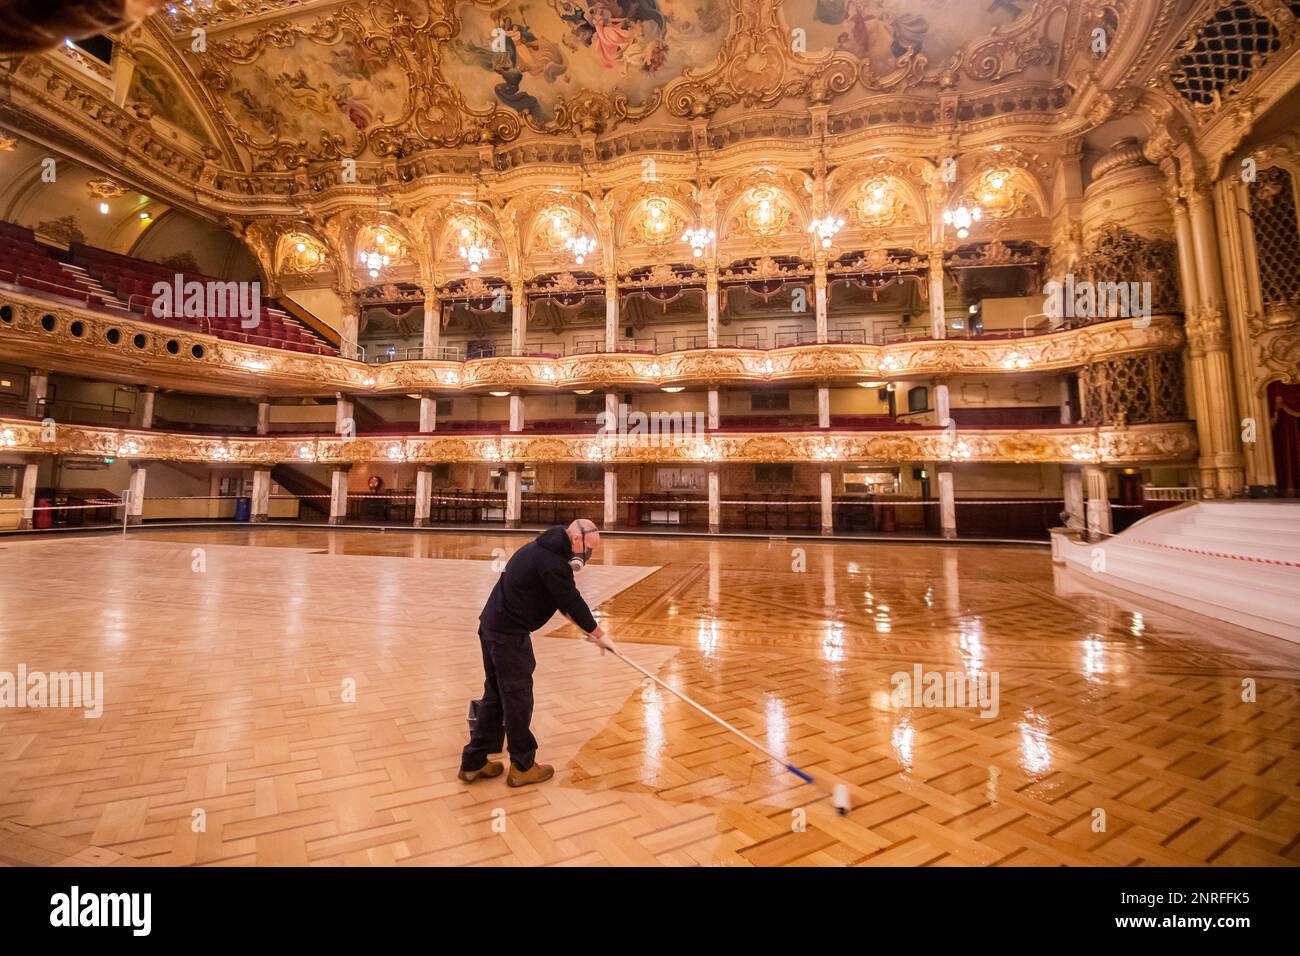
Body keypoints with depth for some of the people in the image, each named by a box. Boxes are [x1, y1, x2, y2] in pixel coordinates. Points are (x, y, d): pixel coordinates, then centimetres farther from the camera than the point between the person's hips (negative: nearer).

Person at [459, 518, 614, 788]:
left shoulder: (545, 547, 10)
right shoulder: (553, 562, -22)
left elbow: (564, 600, 20)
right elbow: (574, 602, -14)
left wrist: (586, 627, 22)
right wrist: (600, 635, -1)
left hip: (492, 625, 10)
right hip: (510, 635, -10)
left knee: (495, 695, 19)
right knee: (517, 699, 5)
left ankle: (473, 763, 30)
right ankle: (523, 767, 21)